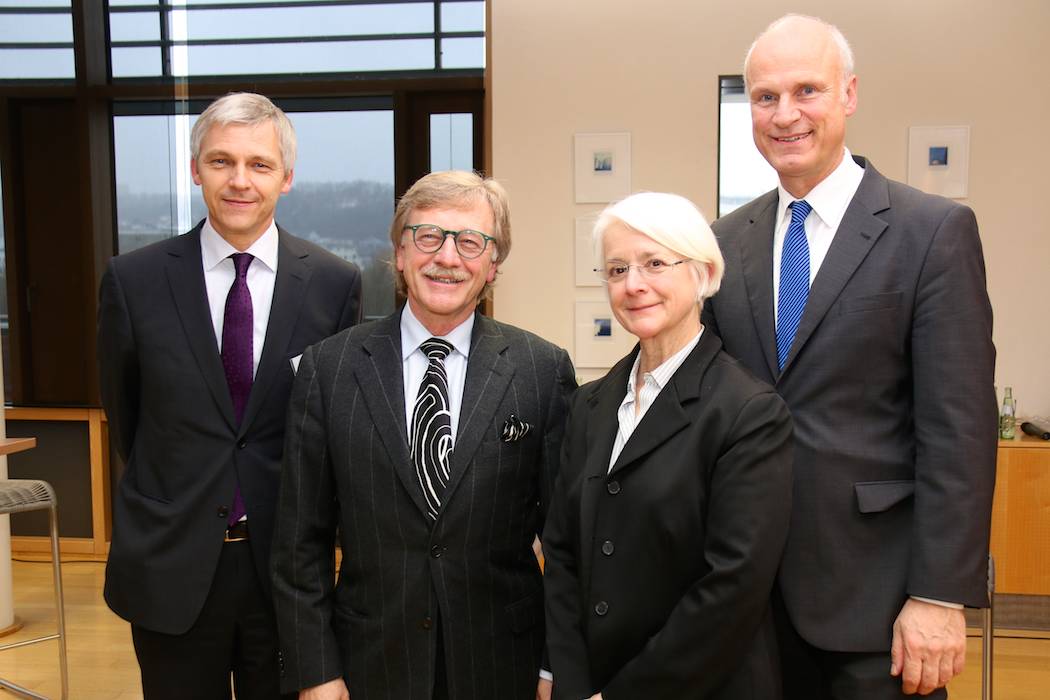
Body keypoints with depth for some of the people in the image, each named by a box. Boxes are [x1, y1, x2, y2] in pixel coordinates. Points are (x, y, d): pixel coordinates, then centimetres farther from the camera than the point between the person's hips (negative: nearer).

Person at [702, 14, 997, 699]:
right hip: (750, 584, 4)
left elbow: (959, 429, -11)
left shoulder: (936, 231, -7)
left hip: (875, 591, -4)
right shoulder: (727, 242, 6)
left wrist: (941, 595, -13)